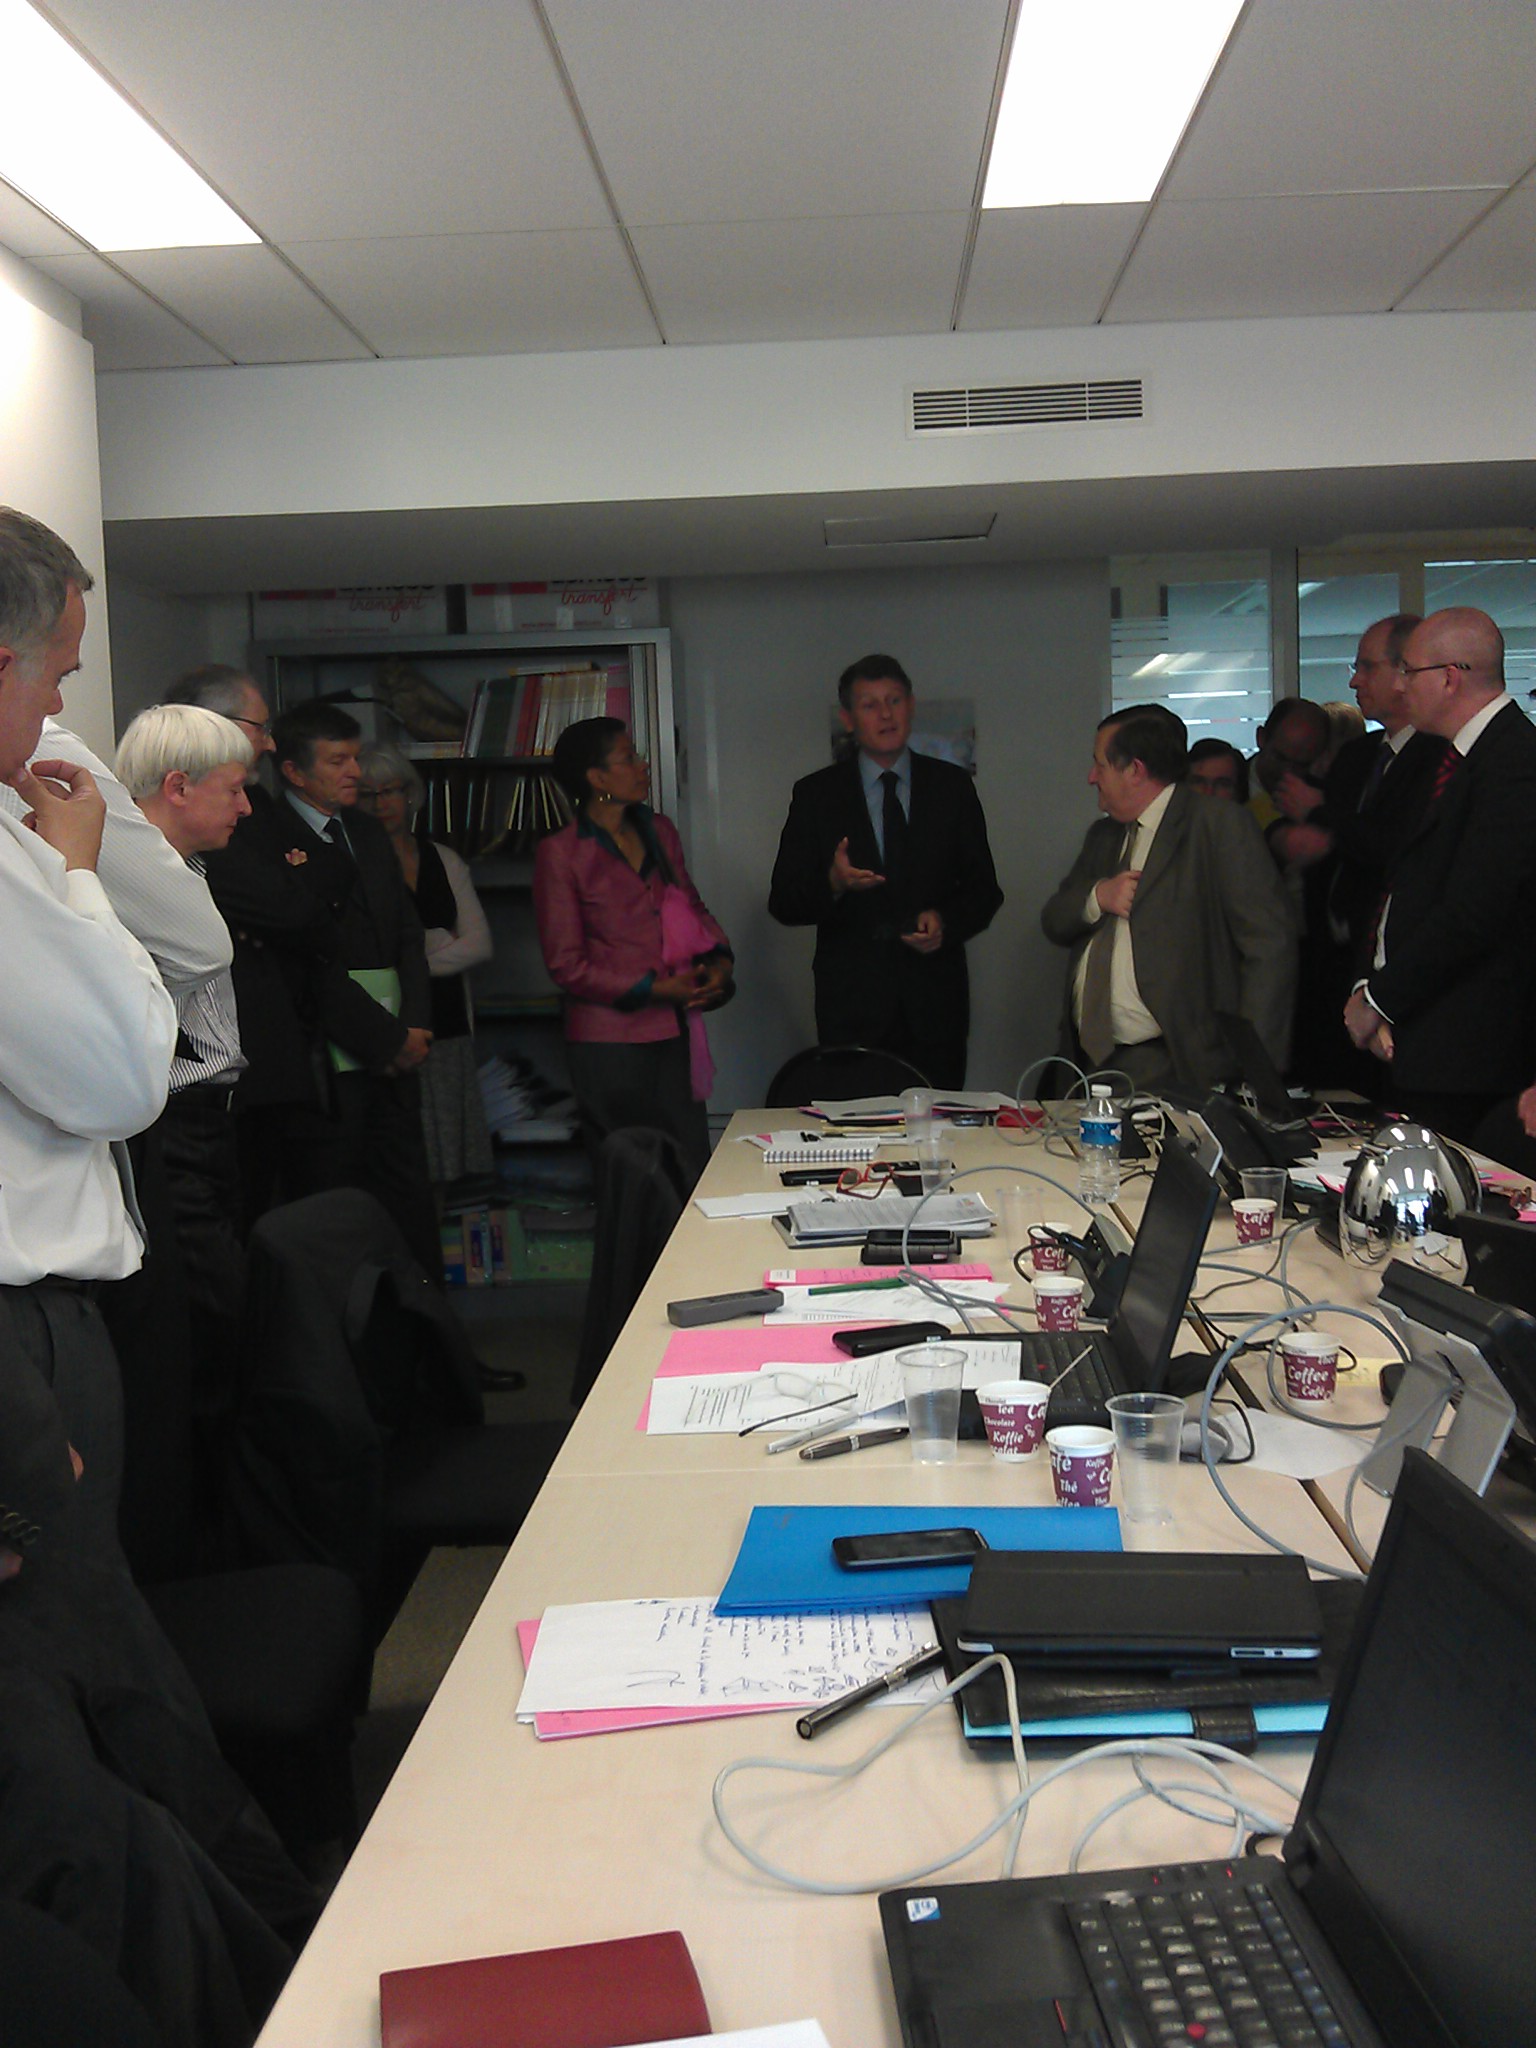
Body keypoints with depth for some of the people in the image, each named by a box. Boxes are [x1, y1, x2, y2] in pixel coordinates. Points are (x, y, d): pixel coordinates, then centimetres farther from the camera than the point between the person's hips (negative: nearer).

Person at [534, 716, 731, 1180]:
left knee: (694, 1173, 2)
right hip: (610, 1041, -5)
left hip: (675, 1032, 5)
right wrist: (655, 989, -14)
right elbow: (566, 965, -8)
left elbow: (692, 905, 23)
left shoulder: (659, 832, 12)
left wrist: (720, 959, 1)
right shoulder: (561, 853, -6)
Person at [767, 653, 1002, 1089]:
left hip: (935, 1003, 1)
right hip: (852, 1004, -1)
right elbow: (783, 902, 3)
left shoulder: (952, 786, 10)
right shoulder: (816, 794, 6)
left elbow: (984, 889, 13)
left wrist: (946, 921, -7)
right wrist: (833, 885, -17)